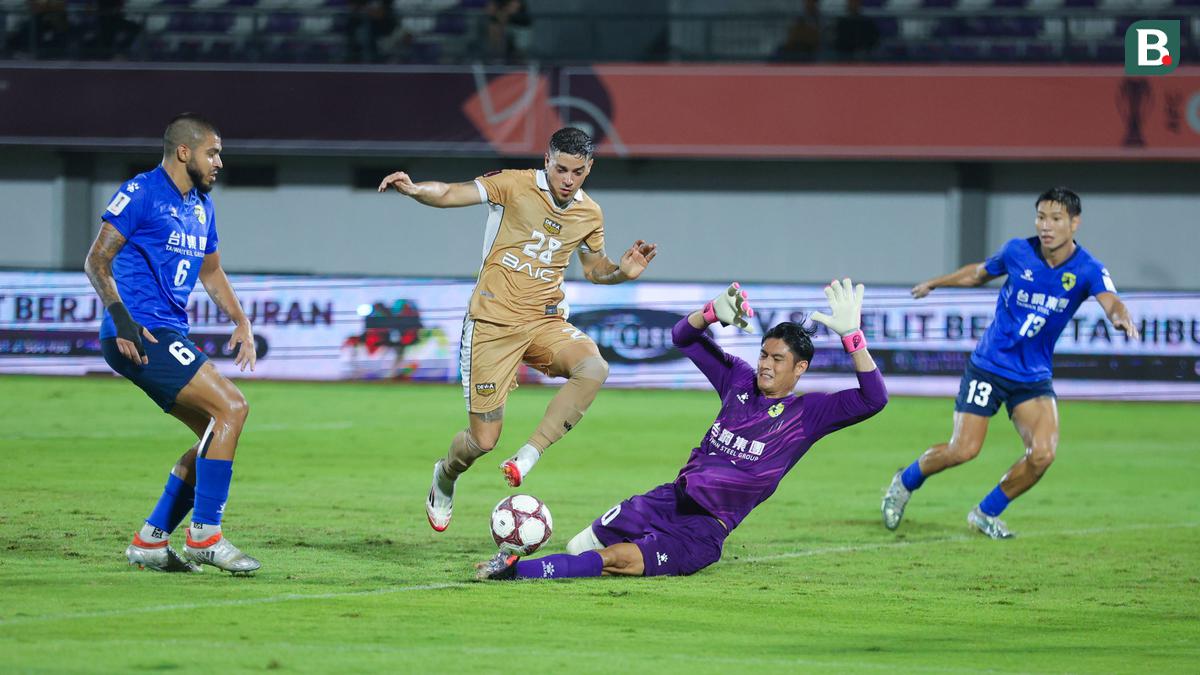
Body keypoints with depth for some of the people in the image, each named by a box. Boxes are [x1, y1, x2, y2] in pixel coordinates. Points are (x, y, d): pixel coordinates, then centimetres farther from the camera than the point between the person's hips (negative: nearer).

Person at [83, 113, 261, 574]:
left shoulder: (202, 207, 18)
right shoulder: (140, 194, -8)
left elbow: (211, 272, 31)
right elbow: (97, 260, -11)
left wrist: (240, 321, 19)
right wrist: (121, 318, -22)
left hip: (169, 335, 10)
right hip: (139, 335, -10)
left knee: (216, 434, 8)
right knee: (231, 407, -17)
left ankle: (150, 542, 12)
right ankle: (205, 535, -15)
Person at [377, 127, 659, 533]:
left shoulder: (589, 215, 7)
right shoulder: (516, 186, -8)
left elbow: (593, 268, 24)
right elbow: (451, 194, -13)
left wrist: (623, 271, 2)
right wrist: (416, 190, -35)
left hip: (545, 321, 4)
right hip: (493, 323, -4)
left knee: (593, 367, -31)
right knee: (483, 441, -4)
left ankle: (529, 455, -24)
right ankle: (446, 476, 32)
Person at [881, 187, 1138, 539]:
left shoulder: (1088, 270, -11)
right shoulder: (1018, 252, -8)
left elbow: (1111, 302, -30)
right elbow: (979, 273, 14)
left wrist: (1122, 318, -54)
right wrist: (934, 283, 25)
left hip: (1034, 376, 1)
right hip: (988, 365, -1)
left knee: (1043, 454, -17)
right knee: (964, 449, -10)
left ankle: (986, 513, 8)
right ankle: (905, 482, 21)